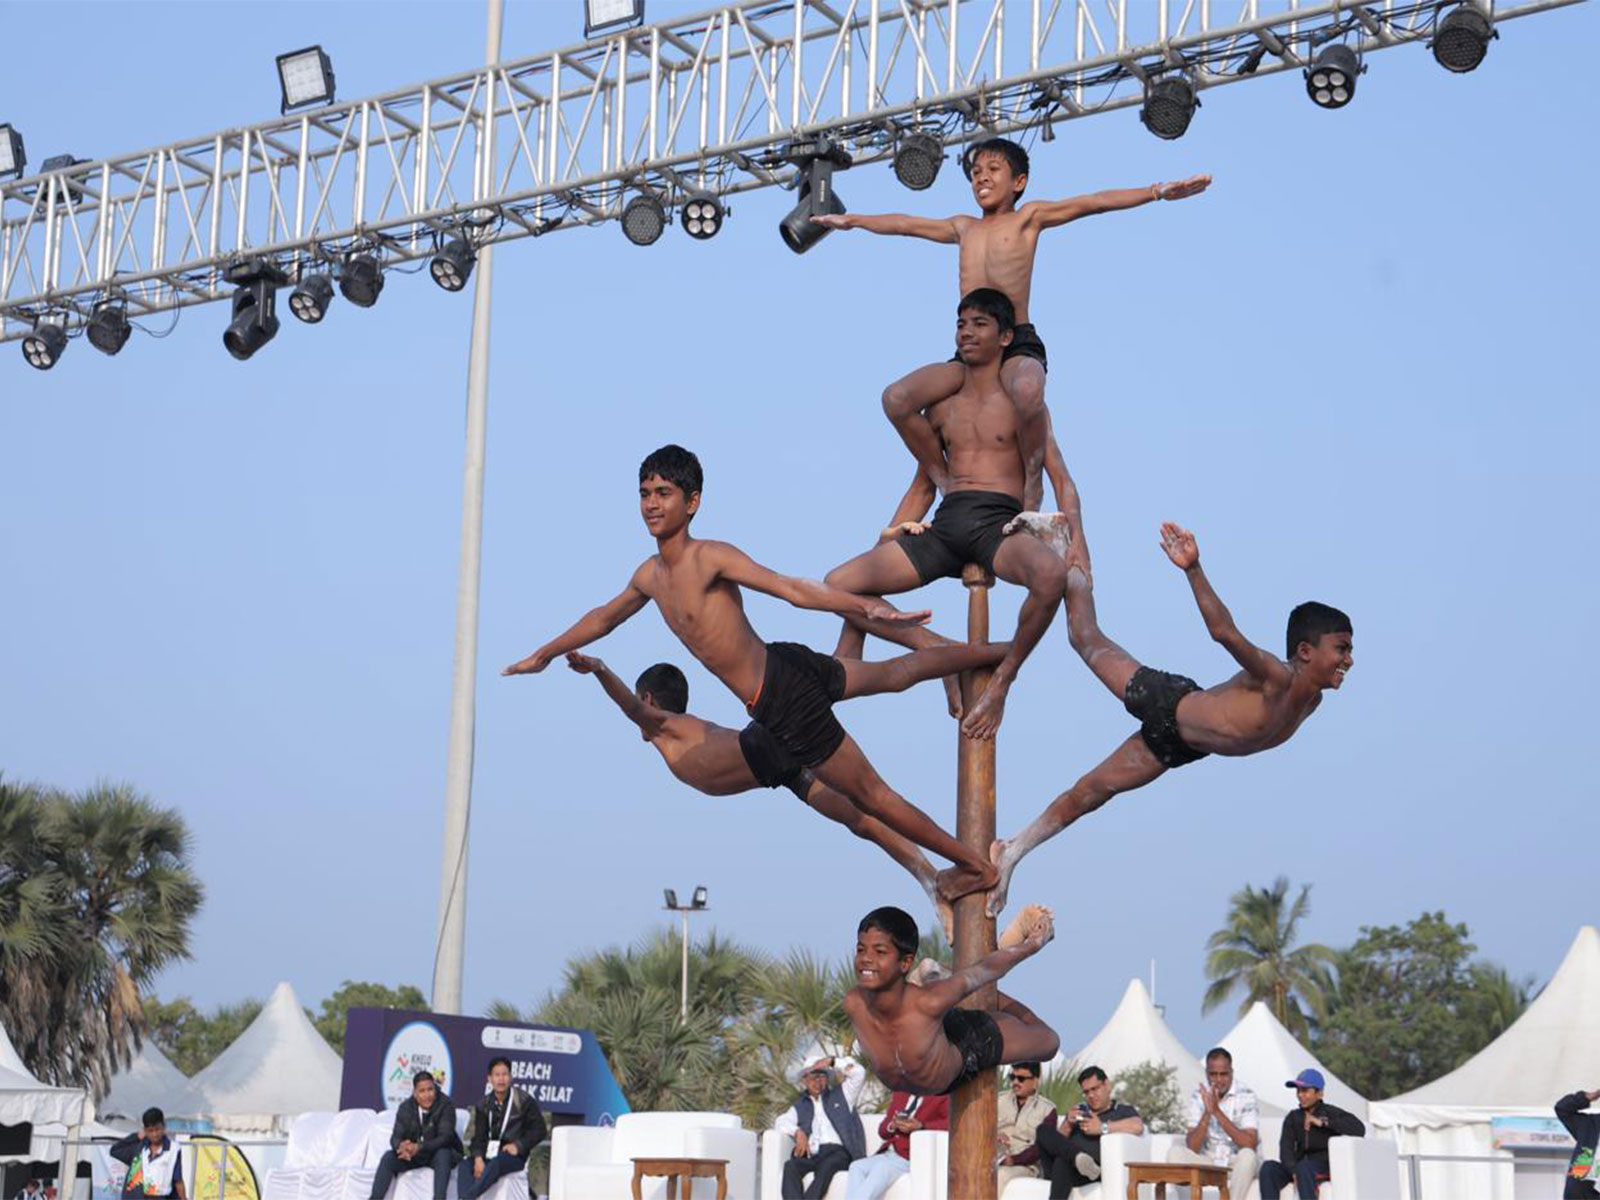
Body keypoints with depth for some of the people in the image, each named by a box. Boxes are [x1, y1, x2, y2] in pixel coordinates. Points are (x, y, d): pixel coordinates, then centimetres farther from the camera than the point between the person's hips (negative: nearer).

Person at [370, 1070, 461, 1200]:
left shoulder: (445, 1105, -16)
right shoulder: (405, 1107, -4)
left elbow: (445, 1137, -25)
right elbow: (396, 1137, -10)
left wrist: (419, 1147, -41)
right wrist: (401, 1146, -36)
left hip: (438, 1153, -3)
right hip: (413, 1155, 3)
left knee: (443, 1154, -36)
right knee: (388, 1157, -20)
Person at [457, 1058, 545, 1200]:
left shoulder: (524, 1101, -2)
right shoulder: (484, 1105, 9)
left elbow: (539, 1131, -1)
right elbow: (479, 1137, 5)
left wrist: (518, 1145, -15)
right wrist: (478, 1158, -15)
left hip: (515, 1155, -5)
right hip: (491, 1153, 5)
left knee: (496, 1163, -38)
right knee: (465, 1165, -25)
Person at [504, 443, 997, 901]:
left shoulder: (711, 558, -21)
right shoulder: (650, 575, 5)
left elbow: (792, 588, -32)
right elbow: (605, 617, 24)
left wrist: (867, 606, -44)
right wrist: (545, 653, 37)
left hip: (785, 702, -9)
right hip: (783, 667, 9)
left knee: (869, 794, 0)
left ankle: (976, 865, 9)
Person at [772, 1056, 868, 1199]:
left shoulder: (840, 1095, 25)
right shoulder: (799, 1107, 27)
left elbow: (859, 1072, 14)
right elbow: (780, 1122, 9)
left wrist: (831, 1061, 8)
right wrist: (798, 1132, -10)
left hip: (838, 1151, -2)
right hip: (811, 1154, 2)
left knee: (826, 1166, -38)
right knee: (790, 1166, -32)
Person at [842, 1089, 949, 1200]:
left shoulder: (942, 1097, 3)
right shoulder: (898, 1094, 22)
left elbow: (953, 1122, -15)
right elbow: (882, 1130, 22)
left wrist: (920, 1126, -24)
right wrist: (892, 1126, -3)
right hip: (888, 1153, 6)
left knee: (882, 1168, -33)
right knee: (856, 1167, -19)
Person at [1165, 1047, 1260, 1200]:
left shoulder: (1246, 1096, -10)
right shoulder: (1199, 1096, -2)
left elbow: (1250, 1144, -22)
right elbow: (1192, 1148, -9)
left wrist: (1217, 1111, -26)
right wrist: (1207, 1113, -24)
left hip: (1237, 1165, -3)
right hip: (1208, 1164, 3)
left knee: (1247, 1155, -35)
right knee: (1175, 1153, -21)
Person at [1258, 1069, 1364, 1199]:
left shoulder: (1331, 1113, 1)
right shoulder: (1293, 1118, 14)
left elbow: (1360, 1130, -17)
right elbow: (1285, 1148, -1)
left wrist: (1323, 1122, -16)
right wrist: (1293, 1171, -22)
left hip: (1325, 1166, -4)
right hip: (1298, 1167, 4)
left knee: (1303, 1167, -37)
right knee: (1268, 1167, -24)